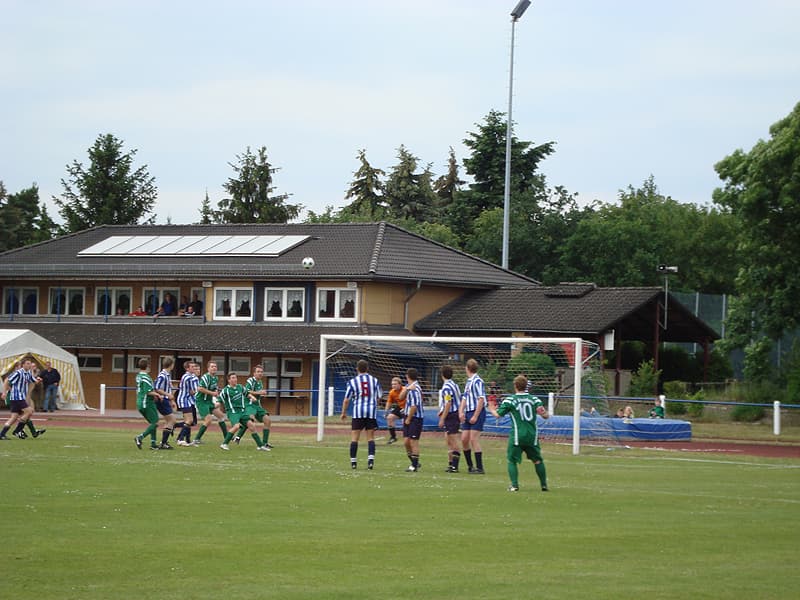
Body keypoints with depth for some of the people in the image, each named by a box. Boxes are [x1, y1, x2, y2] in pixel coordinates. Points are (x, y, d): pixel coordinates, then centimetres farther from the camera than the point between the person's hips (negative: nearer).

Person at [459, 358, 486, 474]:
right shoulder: (468, 382, 16)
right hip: (468, 413, 9)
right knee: (464, 439, 7)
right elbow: (464, 398, 20)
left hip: (477, 412, -9)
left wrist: (475, 416, -19)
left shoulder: (477, 381, -12)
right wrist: (461, 412, 5)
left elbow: (481, 399, -17)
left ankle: (479, 468, -7)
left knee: (474, 439, -11)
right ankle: (470, 466, 17)